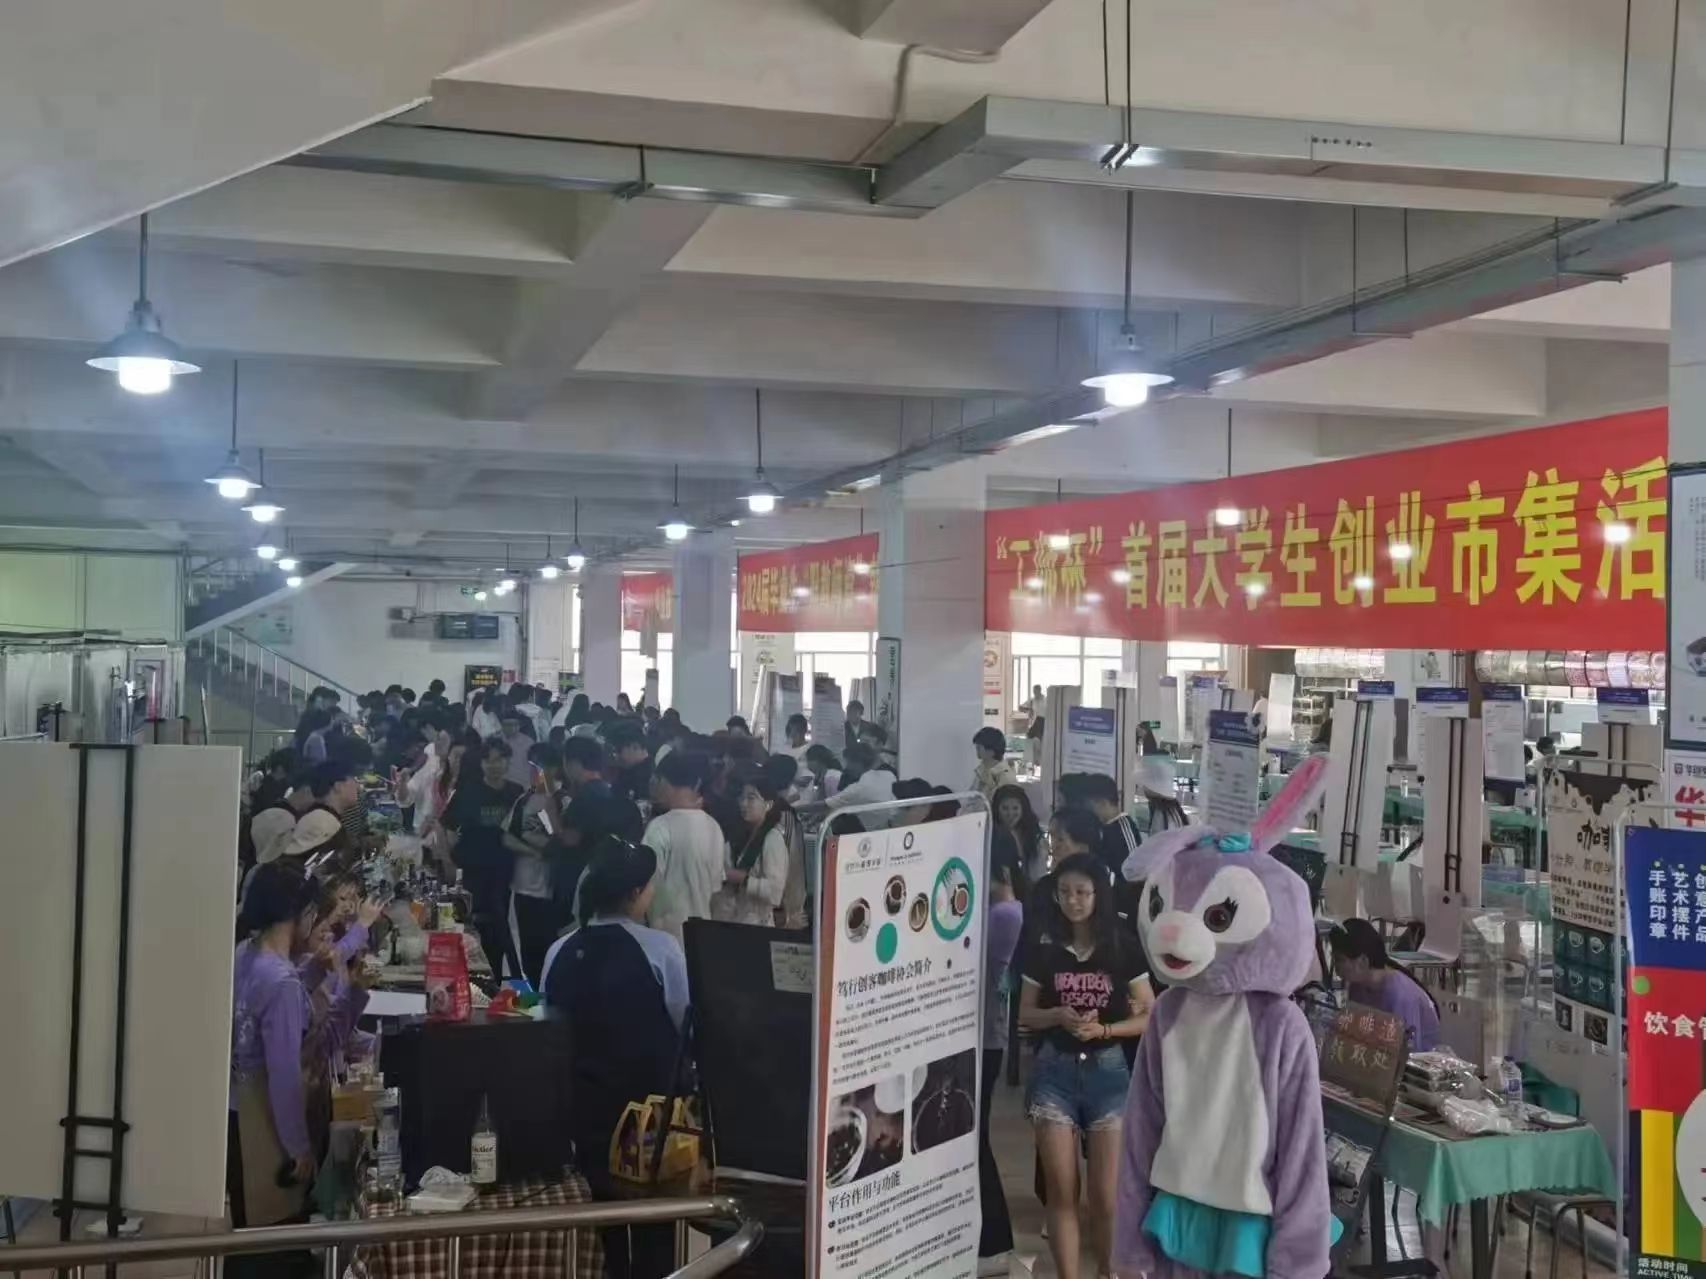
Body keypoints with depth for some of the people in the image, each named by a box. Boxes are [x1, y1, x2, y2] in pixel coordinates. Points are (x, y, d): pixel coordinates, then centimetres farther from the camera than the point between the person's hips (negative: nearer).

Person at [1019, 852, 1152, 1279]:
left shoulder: (1122, 951, -2)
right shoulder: (1044, 951, 2)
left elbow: (1150, 1016, 2)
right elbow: (1025, 1015, 8)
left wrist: (1105, 1028, -14)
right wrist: (1058, 1015, -13)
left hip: (1108, 1071, -1)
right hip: (1055, 1071, 1)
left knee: (1105, 1195, 0)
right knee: (1062, 1191, 2)